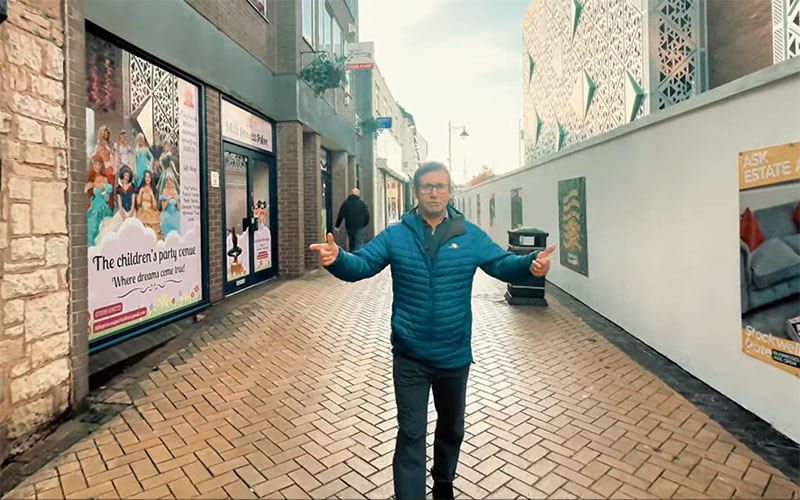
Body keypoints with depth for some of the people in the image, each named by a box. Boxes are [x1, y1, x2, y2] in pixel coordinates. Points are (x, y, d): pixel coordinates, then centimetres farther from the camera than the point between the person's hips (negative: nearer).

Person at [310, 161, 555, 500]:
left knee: (451, 428, 24)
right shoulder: (394, 236, -6)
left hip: (454, 355, 3)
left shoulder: (471, 236, -4)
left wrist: (531, 264, -26)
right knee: (410, 435, 5)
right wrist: (336, 259, -34)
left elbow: (503, 265, -3)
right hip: (409, 357, -2)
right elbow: (361, 265, -10)